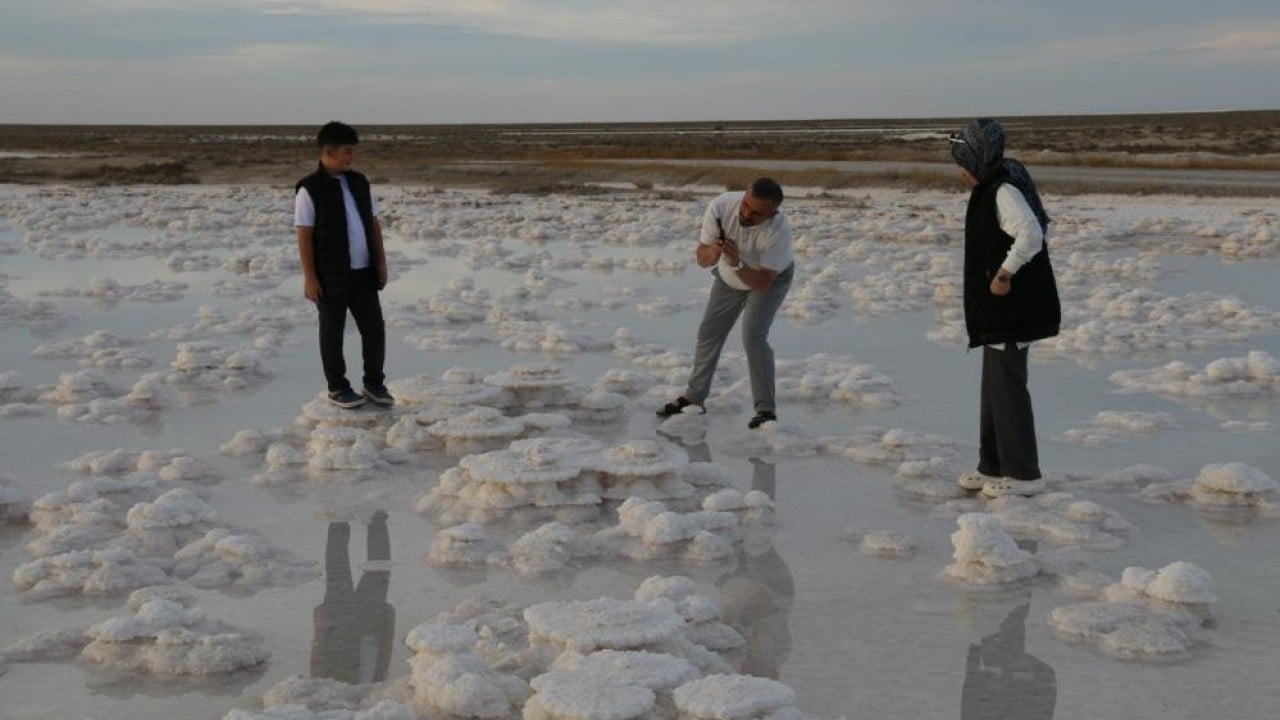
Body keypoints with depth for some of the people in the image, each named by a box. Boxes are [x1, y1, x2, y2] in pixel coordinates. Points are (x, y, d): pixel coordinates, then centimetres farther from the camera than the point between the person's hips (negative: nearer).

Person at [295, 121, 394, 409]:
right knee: (332, 333, 7)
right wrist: (309, 277, -13)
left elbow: (374, 223, 13)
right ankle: (337, 388, 18)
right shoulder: (309, 189, -11)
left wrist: (381, 261, 9)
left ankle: (374, 383, 22)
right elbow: (304, 236, -11)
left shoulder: (359, 182, 8)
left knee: (374, 328, 7)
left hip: (364, 273, 5)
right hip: (331, 276, -5)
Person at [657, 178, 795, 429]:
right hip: (729, 277, 4)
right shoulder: (720, 206, -33)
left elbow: (762, 283, -35)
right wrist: (712, 252, -47)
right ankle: (694, 398, 29)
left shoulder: (779, 230, -40)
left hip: (771, 278, -4)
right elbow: (702, 259, -24)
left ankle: (766, 409, -10)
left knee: (753, 337, -21)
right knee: (708, 333, 11)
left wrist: (737, 263, -51)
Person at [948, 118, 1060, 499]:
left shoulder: (1003, 192, -18)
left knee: (1008, 387, -6)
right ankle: (993, 466, 26)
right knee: (995, 388, 17)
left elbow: (1030, 233, -33)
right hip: (997, 311, 11)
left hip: (1011, 310, -11)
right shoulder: (990, 191, 14)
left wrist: (1005, 272, -24)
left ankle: (1023, 474, 0)